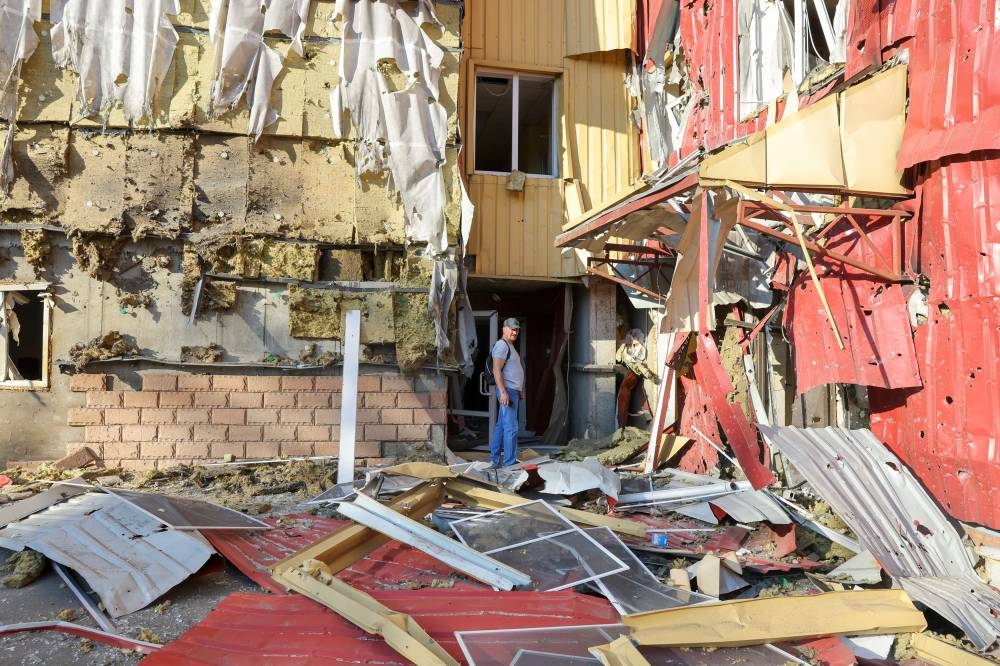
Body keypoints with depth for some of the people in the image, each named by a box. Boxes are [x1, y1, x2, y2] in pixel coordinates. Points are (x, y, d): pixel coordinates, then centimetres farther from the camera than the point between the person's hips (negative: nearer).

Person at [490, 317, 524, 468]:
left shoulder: (510, 346, 20)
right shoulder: (502, 345, -12)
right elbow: (497, 370, -21)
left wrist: (520, 391, 27)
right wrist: (503, 392, -26)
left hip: (513, 390, 10)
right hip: (507, 390, -10)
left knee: (501, 425, 12)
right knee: (511, 428, -10)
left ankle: (495, 459, 18)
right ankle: (509, 463, -8)